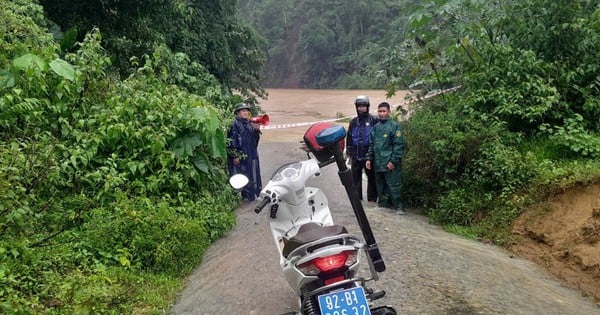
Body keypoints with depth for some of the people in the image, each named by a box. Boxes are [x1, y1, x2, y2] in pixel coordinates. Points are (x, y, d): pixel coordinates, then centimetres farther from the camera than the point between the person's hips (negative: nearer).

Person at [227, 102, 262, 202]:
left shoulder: (249, 123, 14)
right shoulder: (235, 124, -10)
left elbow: (255, 139, 20)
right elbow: (232, 141, -16)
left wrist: (257, 130, -1)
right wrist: (235, 156, -19)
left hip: (251, 154, 8)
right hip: (241, 155, -8)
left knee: (253, 174, 12)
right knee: (244, 176, -2)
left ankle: (253, 194, 22)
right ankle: (246, 195, 6)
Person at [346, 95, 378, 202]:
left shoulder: (374, 120, -4)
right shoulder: (353, 122, 9)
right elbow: (349, 138, 14)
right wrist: (349, 153, 12)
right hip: (356, 156, 4)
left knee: (372, 178, 7)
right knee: (356, 178, 9)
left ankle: (372, 199, 18)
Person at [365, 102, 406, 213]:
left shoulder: (394, 126, -6)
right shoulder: (375, 127, 14)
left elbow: (399, 145, -10)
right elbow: (371, 145, 19)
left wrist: (393, 161, -15)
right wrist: (369, 158, 10)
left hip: (390, 164, -6)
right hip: (378, 163, 7)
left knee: (393, 185, -5)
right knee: (380, 185, 13)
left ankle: (398, 206, 3)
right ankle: (383, 204, 24)